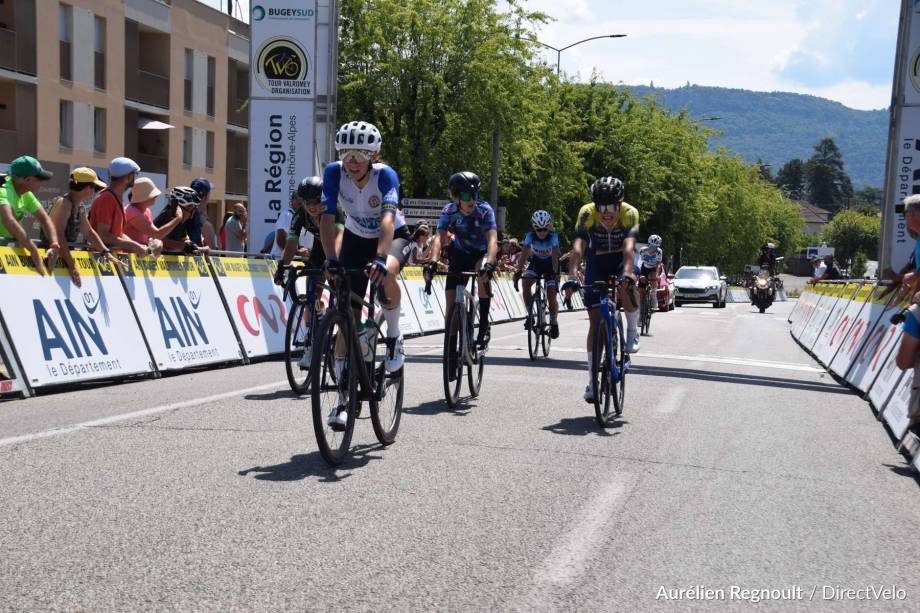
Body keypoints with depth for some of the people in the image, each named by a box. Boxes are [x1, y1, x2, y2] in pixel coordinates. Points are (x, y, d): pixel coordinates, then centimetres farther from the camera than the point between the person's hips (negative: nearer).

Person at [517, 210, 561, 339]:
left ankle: (554, 323, 8)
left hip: (550, 263, -2)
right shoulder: (531, 235, -23)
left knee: (551, 296, -14)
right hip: (536, 261, 2)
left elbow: (555, 255, -35)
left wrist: (556, 272, -47)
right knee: (526, 283, -25)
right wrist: (519, 269, -42)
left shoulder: (553, 236, -28)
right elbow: (525, 252, -29)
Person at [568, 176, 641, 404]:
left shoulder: (629, 213, -28)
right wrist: (574, 272, -52)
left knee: (626, 289, -35)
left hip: (621, 259, -1)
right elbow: (578, 244, -35)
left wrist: (627, 272, -58)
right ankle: (592, 380, 3)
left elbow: (629, 246, -41)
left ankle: (633, 330, -4)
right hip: (597, 260, 1)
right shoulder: (587, 213, -25)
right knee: (595, 321, -5)